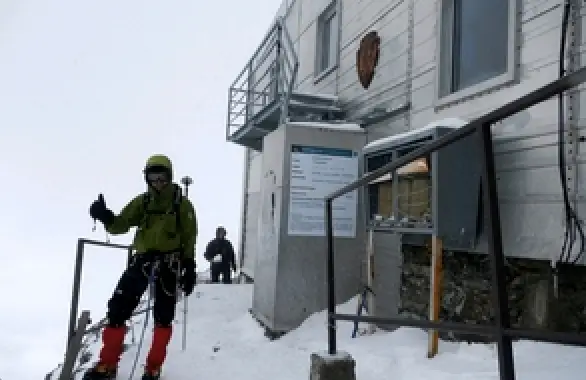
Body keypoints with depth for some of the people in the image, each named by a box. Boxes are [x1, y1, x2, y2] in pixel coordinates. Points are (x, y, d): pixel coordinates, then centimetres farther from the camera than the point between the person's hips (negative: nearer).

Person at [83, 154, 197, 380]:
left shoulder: (181, 203, 0)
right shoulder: (142, 202, 8)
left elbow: (189, 238, 1)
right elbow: (119, 225, 2)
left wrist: (189, 268, -3)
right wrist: (105, 216, -20)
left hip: (169, 263, -2)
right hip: (143, 259, 3)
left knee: (163, 316, 3)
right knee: (118, 307, -5)